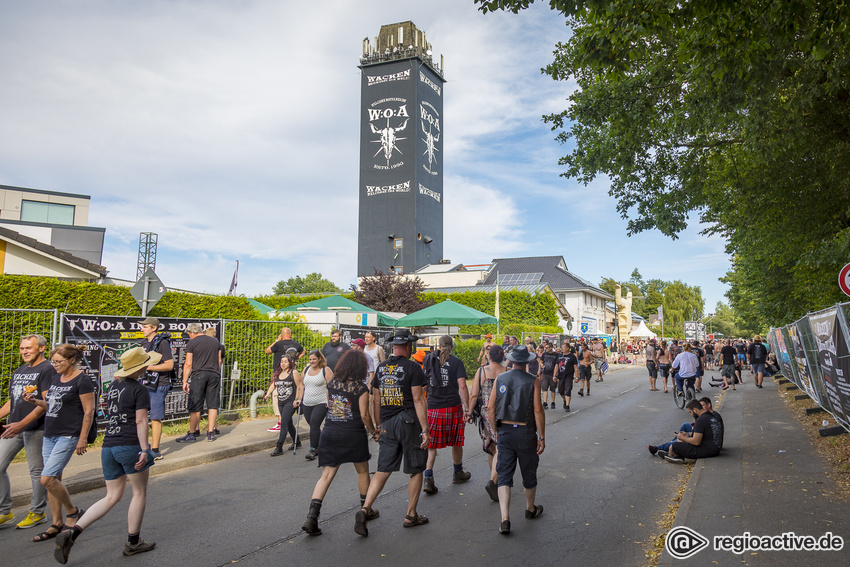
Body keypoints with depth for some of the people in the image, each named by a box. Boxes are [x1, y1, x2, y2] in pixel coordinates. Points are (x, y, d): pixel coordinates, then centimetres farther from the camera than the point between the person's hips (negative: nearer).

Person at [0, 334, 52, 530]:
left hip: (35, 428, -8)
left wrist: (22, 424, -22)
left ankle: (37, 513, 15)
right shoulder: (19, 371, 16)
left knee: (36, 471, 1)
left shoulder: (47, 370, -8)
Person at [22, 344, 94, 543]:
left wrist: (83, 439, -15)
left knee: (47, 478, -13)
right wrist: (34, 400, 0)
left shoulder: (82, 381, -12)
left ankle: (73, 511, 7)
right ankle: (57, 524, 20)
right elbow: (49, 404, 20)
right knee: (53, 480, 10)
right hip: (49, 435, 8)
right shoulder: (54, 377, 12)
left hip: (68, 435, -8)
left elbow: (89, 411, -13)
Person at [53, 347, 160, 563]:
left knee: (112, 497, 14)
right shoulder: (140, 390, -10)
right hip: (130, 446, -7)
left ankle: (72, 533, -1)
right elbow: (141, 421, -16)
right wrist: (144, 450, -16)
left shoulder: (112, 386, 13)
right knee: (140, 493, 10)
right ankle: (133, 542, 19)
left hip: (108, 446, 7)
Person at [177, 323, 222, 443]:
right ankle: (211, 433, 4)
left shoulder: (192, 343, -1)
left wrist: (185, 381, -1)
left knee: (195, 406, 1)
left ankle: (193, 433, 4)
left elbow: (188, 364, -4)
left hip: (199, 375, -4)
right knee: (212, 405, 5)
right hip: (214, 375, 4)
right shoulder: (215, 341, 13)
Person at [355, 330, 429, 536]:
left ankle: (365, 509, -6)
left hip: (387, 425, 5)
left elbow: (376, 400, 12)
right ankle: (411, 515, 17)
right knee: (415, 470, 10)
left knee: (383, 470, 8)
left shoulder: (381, 367, 9)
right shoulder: (412, 367, -8)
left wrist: (378, 427, 21)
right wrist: (425, 430, -10)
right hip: (409, 421, -5)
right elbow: (418, 400, -12)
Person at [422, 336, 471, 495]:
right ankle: (458, 473, 33)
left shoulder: (428, 359, 3)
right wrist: (467, 408, -10)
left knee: (431, 445, 7)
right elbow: (462, 386, -12)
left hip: (432, 407, 1)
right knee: (456, 442, 16)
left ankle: (428, 478, -5)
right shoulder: (456, 362, -4)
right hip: (453, 407, -1)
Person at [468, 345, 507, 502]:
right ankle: (493, 482, -19)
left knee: (491, 446, 19)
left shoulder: (481, 371, -2)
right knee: (501, 449, -3)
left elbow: (473, 395, -3)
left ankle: (494, 477, 34)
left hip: (485, 413, 3)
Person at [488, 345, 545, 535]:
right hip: (525, 432, -2)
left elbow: (491, 408, 1)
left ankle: (505, 519, -4)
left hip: (504, 432, 2)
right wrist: (542, 437, -6)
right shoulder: (533, 381, -10)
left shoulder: (500, 379, 0)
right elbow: (538, 411, -13)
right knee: (528, 473, 18)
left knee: (505, 476, 5)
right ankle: (530, 509, 38)